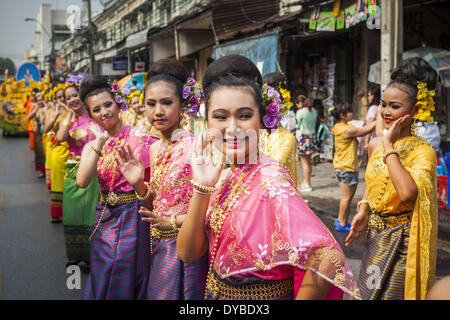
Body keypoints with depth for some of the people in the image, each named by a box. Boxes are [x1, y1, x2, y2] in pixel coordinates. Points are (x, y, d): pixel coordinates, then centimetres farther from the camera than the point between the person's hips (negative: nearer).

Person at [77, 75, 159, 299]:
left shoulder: (138, 137, -10)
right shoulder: (92, 146, 6)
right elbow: (82, 181, -14)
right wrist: (99, 144, -17)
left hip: (132, 219, -5)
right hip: (104, 218, 5)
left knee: (125, 284, 6)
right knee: (100, 285, 15)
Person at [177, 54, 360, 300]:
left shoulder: (269, 179, -24)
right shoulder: (223, 174, -4)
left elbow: (328, 260, -34)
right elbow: (187, 253, -7)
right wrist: (202, 187, -18)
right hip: (215, 292, 6)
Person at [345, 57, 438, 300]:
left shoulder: (423, 151, -17)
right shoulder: (375, 145, 3)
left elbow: (407, 192, -35)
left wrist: (390, 147, -25)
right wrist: (363, 211, 1)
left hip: (401, 242, -6)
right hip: (374, 237, 6)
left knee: (390, 294, 2)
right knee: (368, 292, 16)